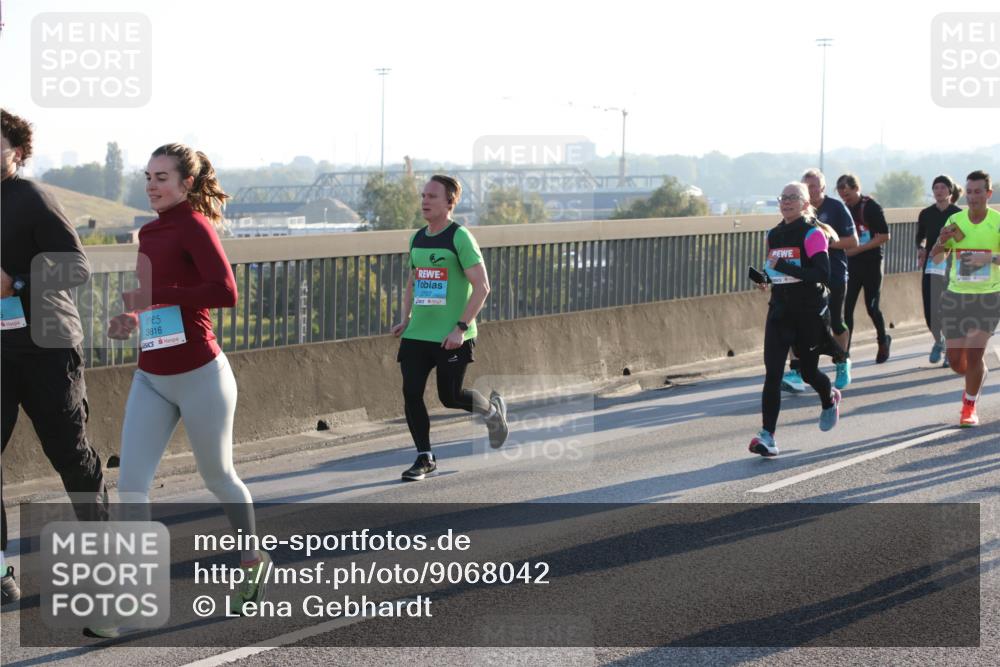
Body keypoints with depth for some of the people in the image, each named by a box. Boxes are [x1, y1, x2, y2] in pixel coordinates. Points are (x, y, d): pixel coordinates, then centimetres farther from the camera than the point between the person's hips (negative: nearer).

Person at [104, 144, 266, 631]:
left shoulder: (194, 226, -13)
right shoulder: (149, 233, 10)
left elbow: (225, 292, -27)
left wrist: (153, 297, -23)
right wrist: (135, 320, 5)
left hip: (199, 375, -7)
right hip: (151, 377, 7)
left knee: (218, 477, 11)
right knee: (131, 485, -3)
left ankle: (254, 562, 35)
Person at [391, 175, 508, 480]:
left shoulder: (460, 237, -11)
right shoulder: (417, 239, 10)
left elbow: (482, 286, -14)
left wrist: (461, 328, -20)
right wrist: (406, 319, 12)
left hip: (452, 337, -6)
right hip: (416, 334, 6)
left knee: (450, 397, 1)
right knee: (411, 393, -3)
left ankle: (492, 409, 33)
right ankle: (425, 458, 9)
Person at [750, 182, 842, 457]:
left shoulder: (813, 233, -10)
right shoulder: (774, 235, 10)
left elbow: (823, 274, -21)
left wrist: (784, 267, -25)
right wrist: (765, 276, 8)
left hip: (809, 313, -4)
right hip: (779, 311, 5)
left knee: (808, 372, 10)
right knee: (772, 372, -10)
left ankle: (830, 398, 46)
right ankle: (767, 436, -16)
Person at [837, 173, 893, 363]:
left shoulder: (871, 207, -10)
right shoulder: (844, 209, 7)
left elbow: (884, 236, -14)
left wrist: (858, 249, -19)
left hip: (871, 263, -5)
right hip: (851, 263, 5)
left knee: (872, 307, 3)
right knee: (846, 307, -4)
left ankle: (883, 341, 28)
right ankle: (844, 351, -3)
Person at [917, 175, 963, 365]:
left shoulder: (959, 214, -2)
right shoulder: (926, 214, 5)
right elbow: (920, 237, 18)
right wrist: (921, 248, -1)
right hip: (931, 266, 2)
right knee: (931, 312, -4)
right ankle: (939, 341, 26)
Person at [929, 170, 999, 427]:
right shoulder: (955, 221, 1)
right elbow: (937, 259, 4)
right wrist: (941, 242, -18)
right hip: (956, 296, 3)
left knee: (975, 353, -13)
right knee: (955, 360, 3)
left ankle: (970, 406, 7)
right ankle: (976, 381, 37)